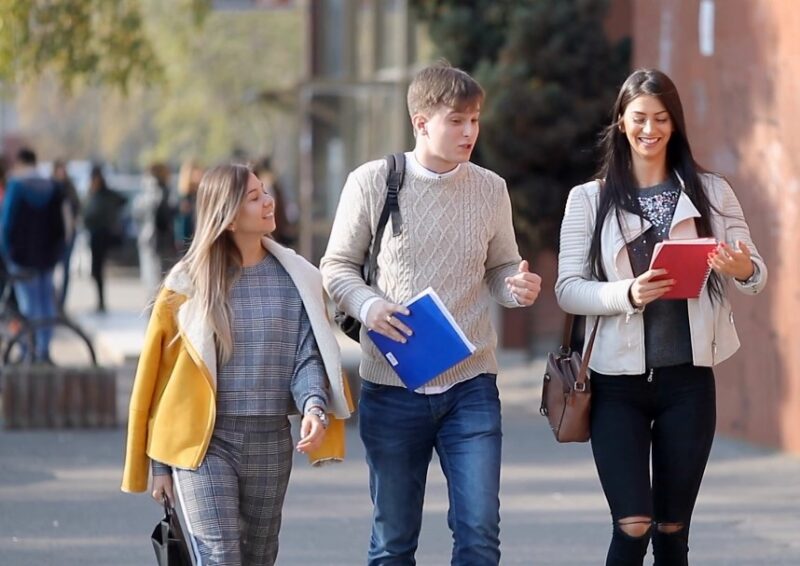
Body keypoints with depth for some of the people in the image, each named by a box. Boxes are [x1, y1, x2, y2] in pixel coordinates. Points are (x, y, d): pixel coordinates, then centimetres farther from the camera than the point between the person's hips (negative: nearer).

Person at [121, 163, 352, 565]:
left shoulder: (296, 280, 5)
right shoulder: (189, 281, -1)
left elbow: (308, 357, 1)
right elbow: (160, 371, 4)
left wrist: (314, 407, -22)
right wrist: (161, 462, 5)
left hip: (270, 442, 3)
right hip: (203, 441, -3)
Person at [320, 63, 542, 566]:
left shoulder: (491, 189, 3)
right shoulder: (372, 182, -4)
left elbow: (500, 269, 13)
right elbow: (338, 266, 3)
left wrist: (520, 287, -11)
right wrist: (368, 306, -16)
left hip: (472, 386, 1)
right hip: (392, 387, -1)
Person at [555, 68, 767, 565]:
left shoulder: (711, 192, 6)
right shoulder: (589, 200, 3)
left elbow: (757, 274, 4)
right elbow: (568, 289, -3)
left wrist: (742, 270, -20)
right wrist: (627, 294, -22)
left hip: (688, 379, 1)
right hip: (619, 380, -1)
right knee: (632, 526, -11)